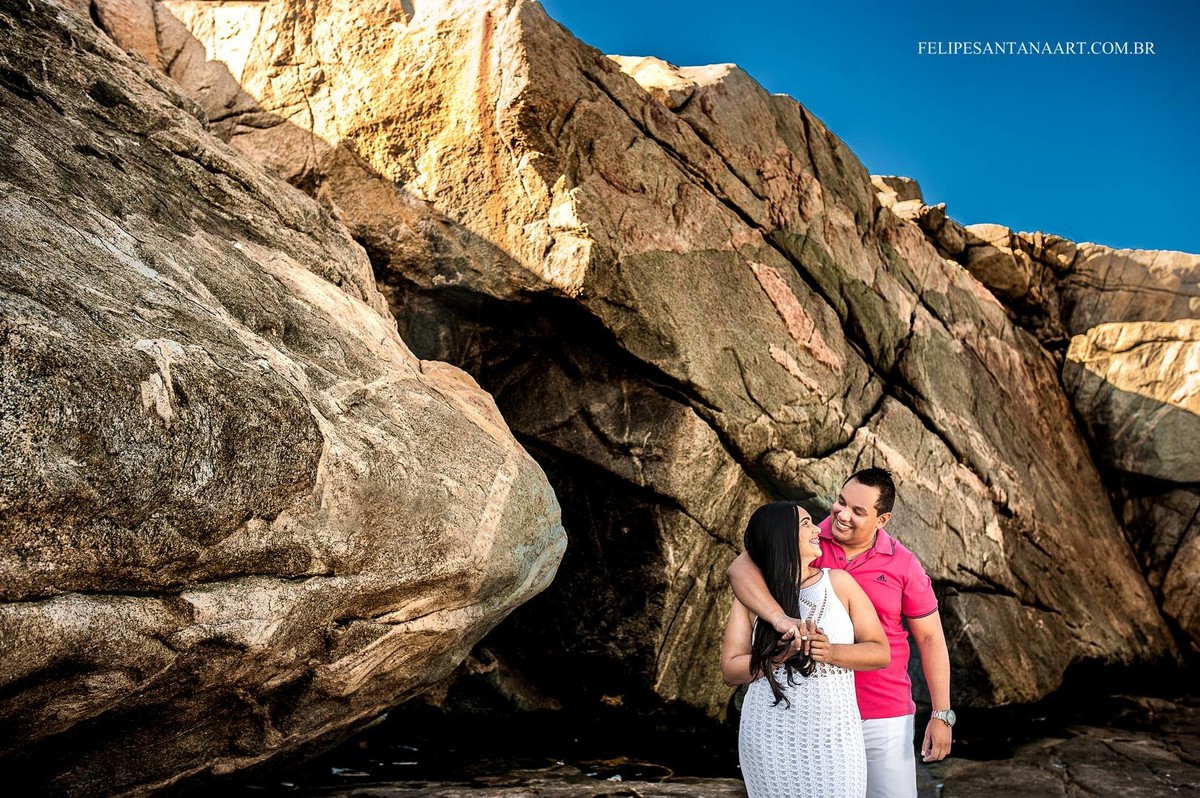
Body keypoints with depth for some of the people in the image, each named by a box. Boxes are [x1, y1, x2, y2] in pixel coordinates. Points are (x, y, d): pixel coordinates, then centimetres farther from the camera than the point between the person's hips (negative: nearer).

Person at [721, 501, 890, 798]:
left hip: (833, 737, 1)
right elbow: (730, 670, -3)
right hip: (772, 739, 0)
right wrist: (785, 653, -17)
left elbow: (880, 653, 3)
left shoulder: (839, 582, 2)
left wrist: (831, 652, -15)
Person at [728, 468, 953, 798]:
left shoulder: (904, 565, -3)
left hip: (884, 719, 0)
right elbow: (740, 568, -20)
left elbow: (930, 637, 4)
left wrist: (942, 714, 0)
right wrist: (779, 616, -36)